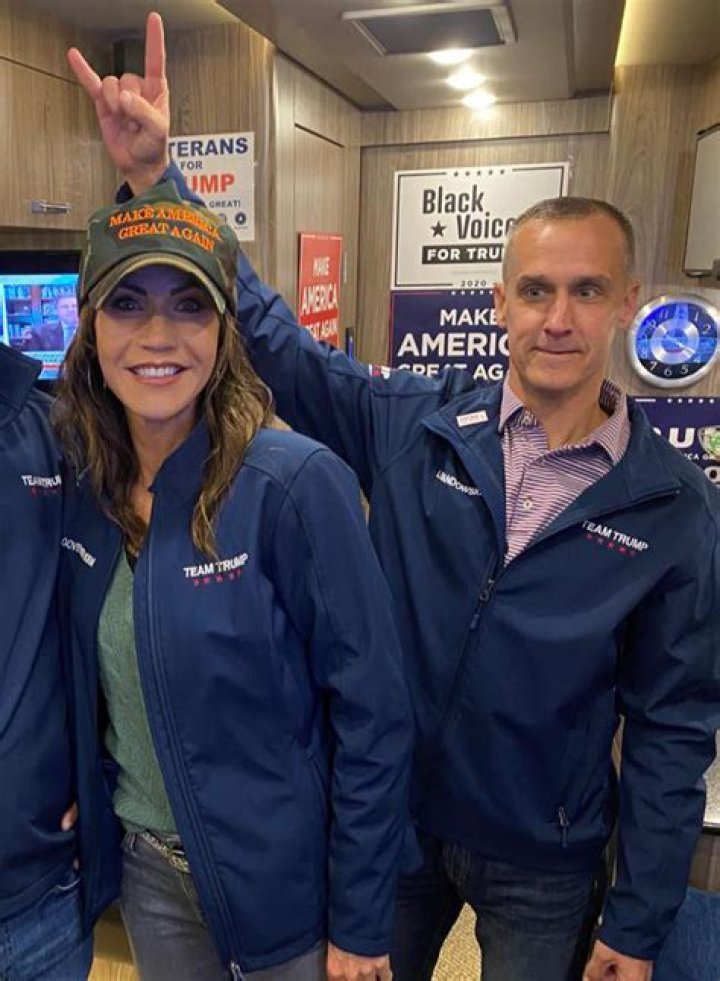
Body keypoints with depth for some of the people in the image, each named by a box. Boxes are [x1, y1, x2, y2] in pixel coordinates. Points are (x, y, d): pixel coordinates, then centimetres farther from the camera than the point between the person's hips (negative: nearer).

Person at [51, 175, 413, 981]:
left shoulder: (295, 484, -22)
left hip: (280, 876, -4)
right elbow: (93, 689, 7)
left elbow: (372, 713, -18)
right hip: (144, 864, 5)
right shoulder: (79, 480, -6)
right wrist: (85, 810, 6)